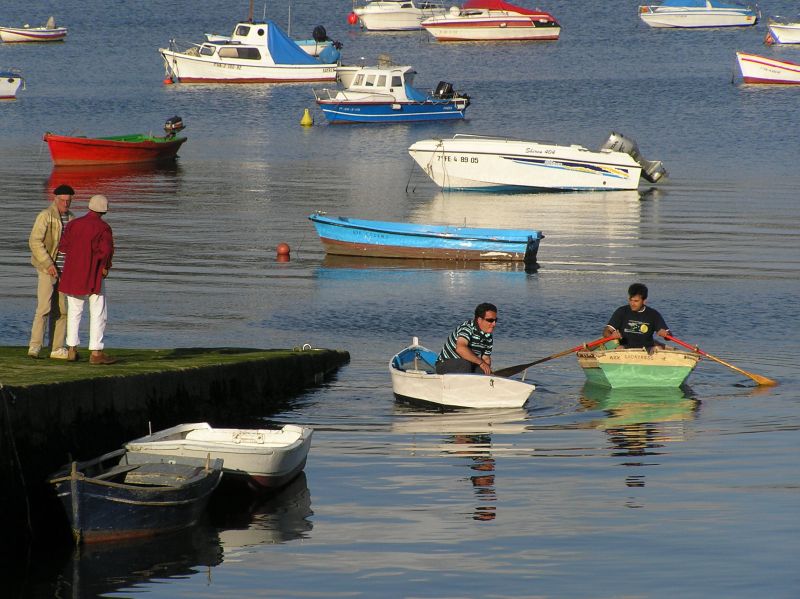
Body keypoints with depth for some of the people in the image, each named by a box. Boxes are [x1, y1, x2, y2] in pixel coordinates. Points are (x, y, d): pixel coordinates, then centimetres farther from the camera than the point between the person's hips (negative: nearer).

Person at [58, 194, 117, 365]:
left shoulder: (74, 224, 2)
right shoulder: (103, 228, -11)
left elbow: (64, 246, 2)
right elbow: (106, 250, -20)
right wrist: (105, 267, -2)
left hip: (73, 273, 5)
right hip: (93, 275, -5)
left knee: (74, 311, 15)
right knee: (98, 314, 0)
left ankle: (72, 350, 13)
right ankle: (96, 353, -5)